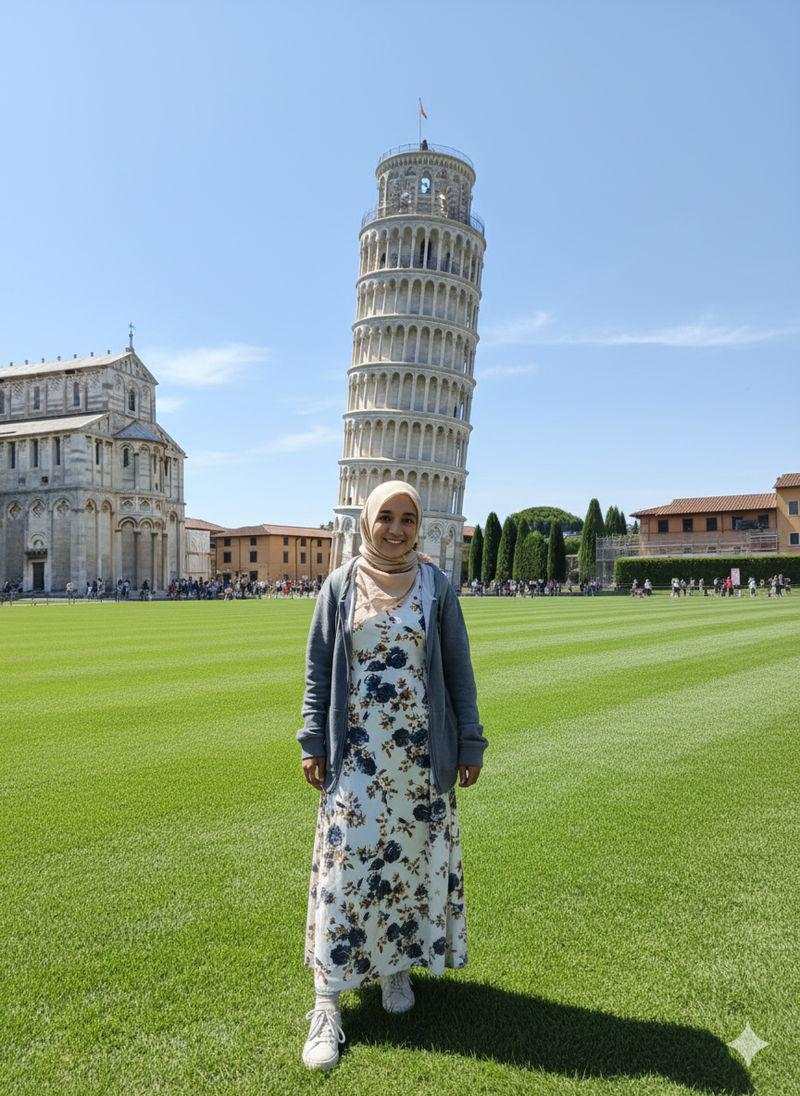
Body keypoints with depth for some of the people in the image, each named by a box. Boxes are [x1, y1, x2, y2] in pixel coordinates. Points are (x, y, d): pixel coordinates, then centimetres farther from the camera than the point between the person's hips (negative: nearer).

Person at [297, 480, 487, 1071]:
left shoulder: (438, 586, 0)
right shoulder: (340, 586, 0)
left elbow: (459, 670, 3)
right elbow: (318, 668, 3)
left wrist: (470, 742, 1)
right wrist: (314, 741, -1)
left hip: (421, 751, 1)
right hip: (356, 750, 0)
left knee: (412, 855, 10)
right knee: (347, 859, 0)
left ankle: (398, 965, 32)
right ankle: (328, 1000, 10)